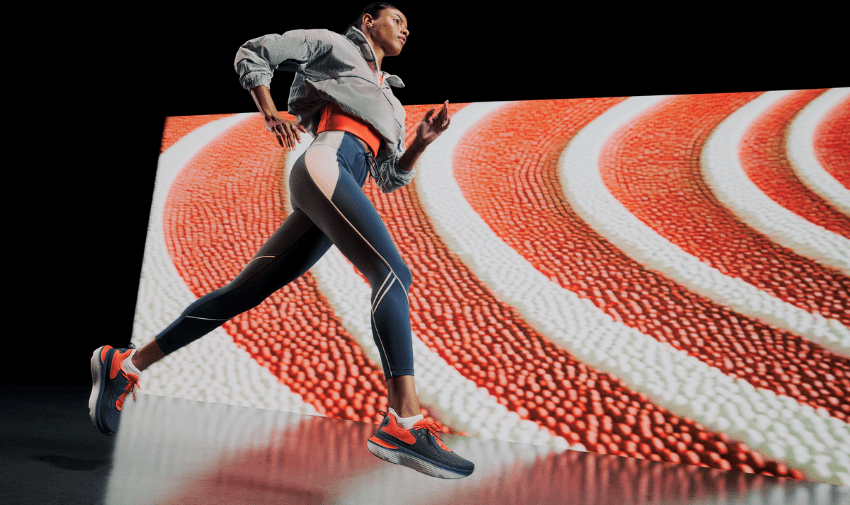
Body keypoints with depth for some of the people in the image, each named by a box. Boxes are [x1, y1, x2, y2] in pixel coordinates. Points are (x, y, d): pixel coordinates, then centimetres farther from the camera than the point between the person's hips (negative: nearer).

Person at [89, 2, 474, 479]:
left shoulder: (389, 100, 37)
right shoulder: (333, 45, 21)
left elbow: (392, 178, 26)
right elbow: (253, 53, 18)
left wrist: (424, 140, 10)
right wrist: (271, 113, 4)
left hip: (328, 204, 7)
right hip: (325, 165, -7)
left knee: (244, 291, 3)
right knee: (394, 273, -24)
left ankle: (124, 364, 13)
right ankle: (404, 422, -33)